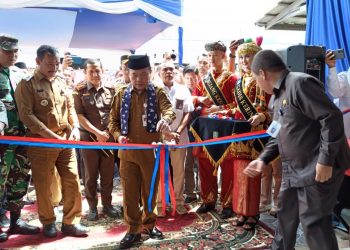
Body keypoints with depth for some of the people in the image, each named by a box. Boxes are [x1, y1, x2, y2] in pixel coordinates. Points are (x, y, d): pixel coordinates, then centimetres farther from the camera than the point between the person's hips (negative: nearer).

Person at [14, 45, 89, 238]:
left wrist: (75, 127, -1)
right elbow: (26, 115, -11)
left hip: (65, 140, 4)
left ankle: (70, 222, 16)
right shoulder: (27, 84, -3)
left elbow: (70, 107, 17)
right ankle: (48, 223, 24)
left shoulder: (61, 82, 13)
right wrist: (51, 135, -18)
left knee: (72, 181, 3)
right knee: (43, 185, 6)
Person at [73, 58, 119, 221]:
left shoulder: (110, 90, 5)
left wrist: (107, 132, -4)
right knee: (91, 174, 7)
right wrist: (97, 133, -12)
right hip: (89, 137, -2)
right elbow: (80, 116, -6)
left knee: (108, 174, 8)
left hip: (109, 137, 2)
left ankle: (107, 204, 23)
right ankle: (92, 207, 20)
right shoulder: (79, 91, -2)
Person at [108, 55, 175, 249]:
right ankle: (133, 229, 20)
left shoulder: (157, 93, 0)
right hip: (128, 152, 1)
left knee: (150, 190, 13)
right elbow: (113, 120, 9)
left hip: (151, 151, -1)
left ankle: (149, 224, 33)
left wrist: (166, 119, -42)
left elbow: (168, 108, -18)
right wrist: (118, 135, -11)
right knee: (129, 192, 6)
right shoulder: (122, 94, 5)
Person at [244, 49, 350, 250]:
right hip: (294, 169, 10)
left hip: (318, 169, -10)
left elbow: (332, 117, -23)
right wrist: (264, 159, 12)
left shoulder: (299, 83, -17)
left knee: (314, 222, -1)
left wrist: (326, 160, -24)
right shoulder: (280, 95, 15)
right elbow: (280, 135, 21)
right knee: (286, 216, 21)